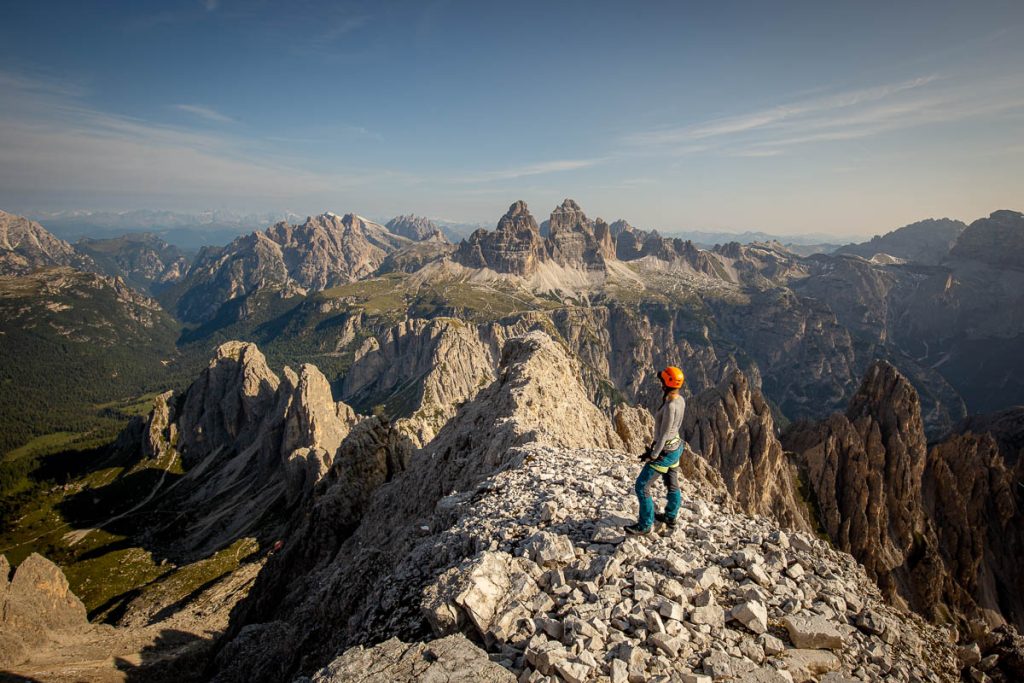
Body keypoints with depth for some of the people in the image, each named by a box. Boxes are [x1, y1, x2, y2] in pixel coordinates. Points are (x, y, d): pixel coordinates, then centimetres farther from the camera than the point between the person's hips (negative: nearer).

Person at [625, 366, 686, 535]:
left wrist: (652, 455, -15)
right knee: (672, 484, 24)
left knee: (642, 485, 3)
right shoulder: (680, 400, -3)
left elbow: (664, 434, -26)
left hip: (665, 452, -9)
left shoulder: (670, 406, -31)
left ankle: (645, 525, 14)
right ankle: (670, 519, 43)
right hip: (676, 446, 9)